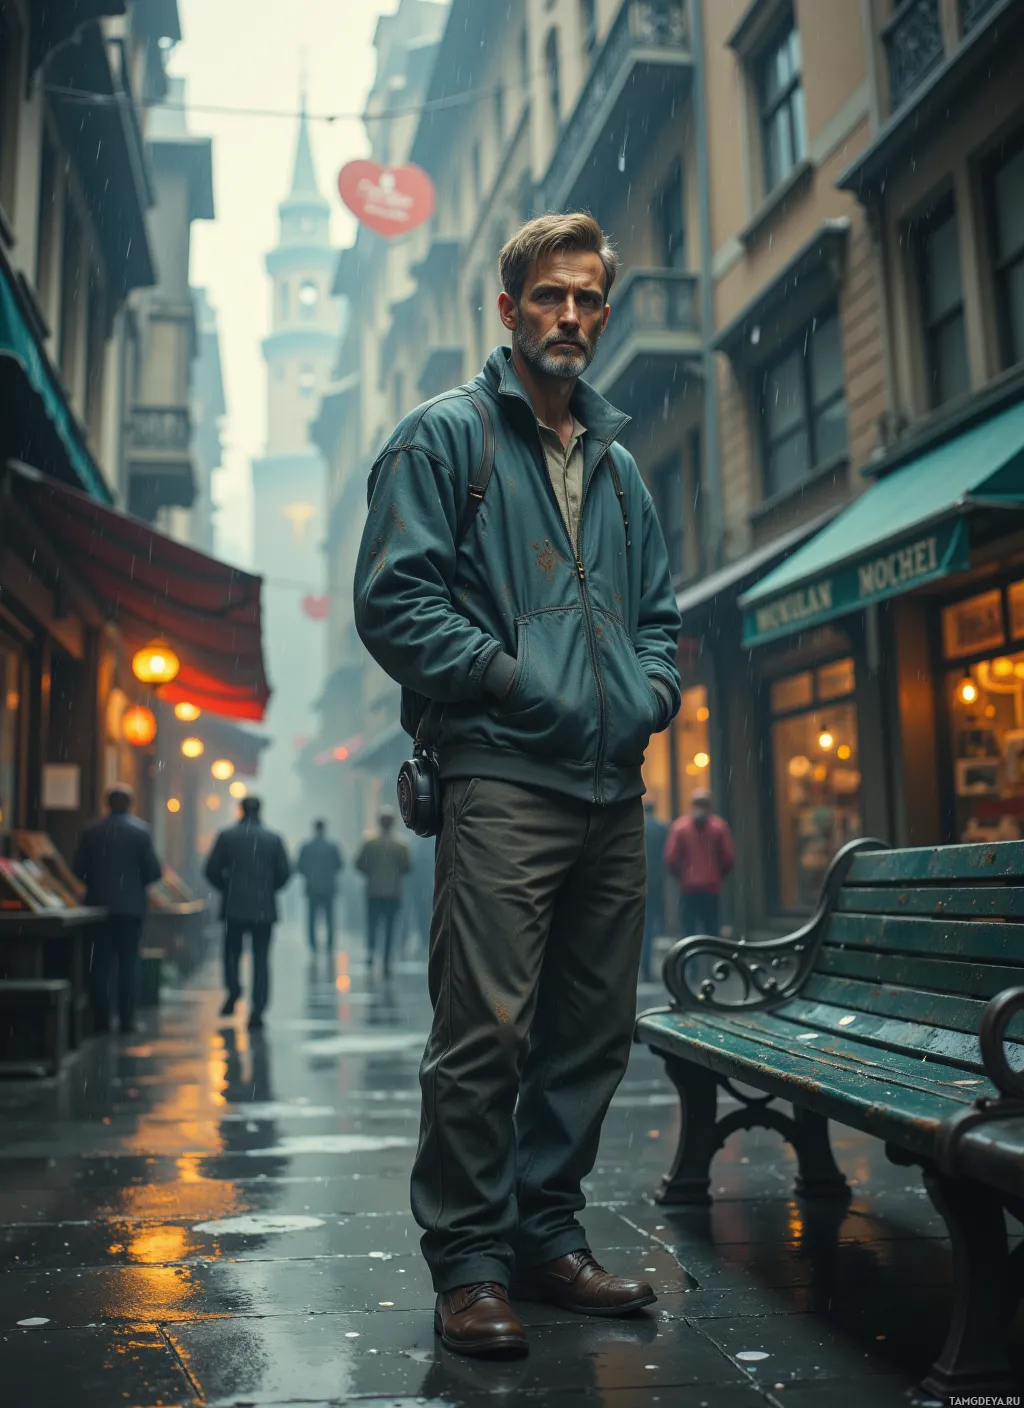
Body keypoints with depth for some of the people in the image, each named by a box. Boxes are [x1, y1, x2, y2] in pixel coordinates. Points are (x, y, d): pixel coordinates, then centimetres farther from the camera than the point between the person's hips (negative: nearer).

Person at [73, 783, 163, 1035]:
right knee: (129, 962, 4)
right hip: (131, 905, -2)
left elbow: (78, 870, 0)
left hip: (100, 903, 2)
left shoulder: (91, 831, 0)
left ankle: (101, 1019, 7)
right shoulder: (141, 830, -6)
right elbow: (153, 871, -7)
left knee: (101, 963, 7)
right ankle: (126, 1019, 2)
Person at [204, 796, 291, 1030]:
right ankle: (257, 1012, -1)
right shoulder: (273, 839, 0)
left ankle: (233, 989, -6)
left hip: (233, 906, 0)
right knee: (261, 958, 4)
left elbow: (211, 870, -2)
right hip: (264, 908, 0)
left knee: (232, 951, 17)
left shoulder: (227, 836, -1)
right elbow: (284, 872, 1)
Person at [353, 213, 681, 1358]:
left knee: (594, 1031, 11)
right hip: (502, 778, -6)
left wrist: (654, 687, 7)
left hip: (613, 790, 7)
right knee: (486, 1032, -7)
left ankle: (547, 1238, 25)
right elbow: (391, 597, -6)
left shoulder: (618, 465, 23)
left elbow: (657, 609, 27)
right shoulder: (446, 436, 4)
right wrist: (507, 675, -12)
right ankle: (469, 1264, 8)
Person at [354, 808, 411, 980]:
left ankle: (370, 951, -14)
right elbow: (408, 867, -4)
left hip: (373, 891, 0)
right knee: (389, 927, 4)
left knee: (372, 924, 10)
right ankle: (386, 963, 1)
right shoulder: (401, 845, -4)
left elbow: (359, 864, -5)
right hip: (394, 892, 0)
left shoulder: (369, 842, -3)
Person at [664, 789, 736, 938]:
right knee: (712, 929, 7)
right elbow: (729, 858, -1)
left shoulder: (679, 826, -1)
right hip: (712, 887, 1)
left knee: (689, 928, 1)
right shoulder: (720, 826, 0)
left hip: (688, 887, -1)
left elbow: (671, 859, -4)